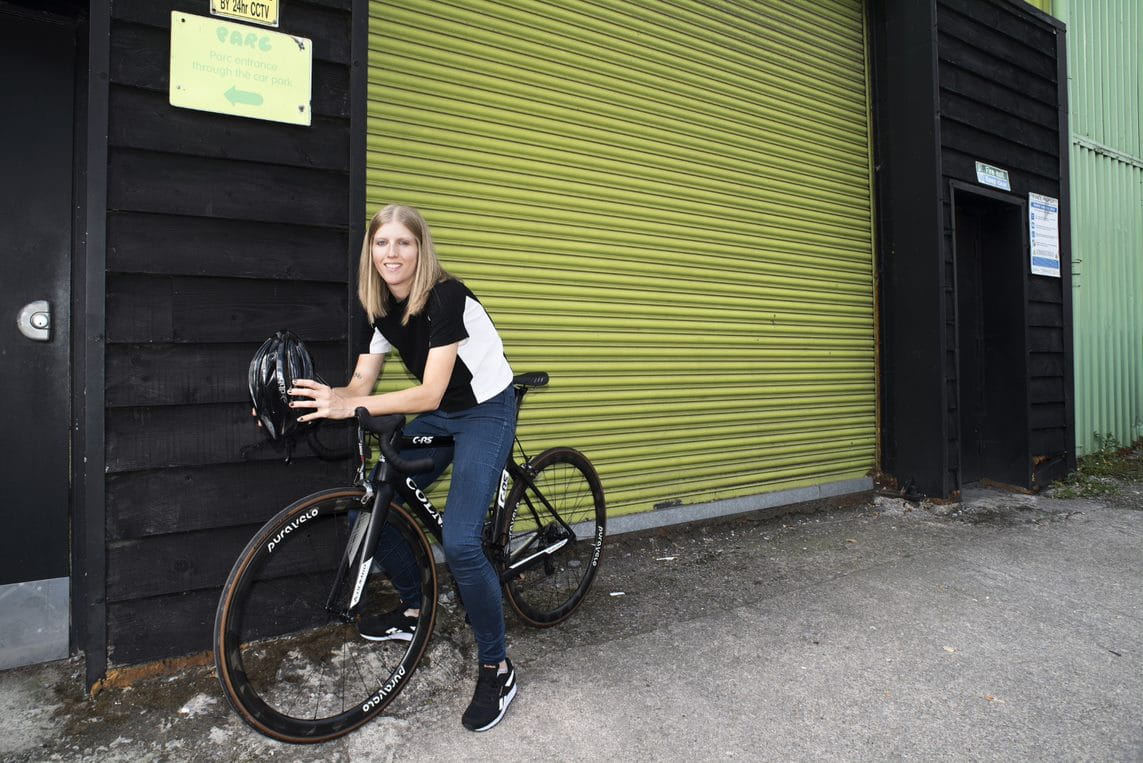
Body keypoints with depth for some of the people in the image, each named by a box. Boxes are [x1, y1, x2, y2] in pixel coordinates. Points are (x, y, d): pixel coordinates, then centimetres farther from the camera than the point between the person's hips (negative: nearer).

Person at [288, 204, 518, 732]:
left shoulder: (447, 298, -25)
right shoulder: (382, 308, -2)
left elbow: (429, 394, -29)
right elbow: (361, 385, -3)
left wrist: (350, 408, -37)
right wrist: (318, 398, -22)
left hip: (485, 412, -7)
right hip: (439, 417, 8)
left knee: (459, 540, -20)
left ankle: (497, 667, 1)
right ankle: (412, 612, 27)